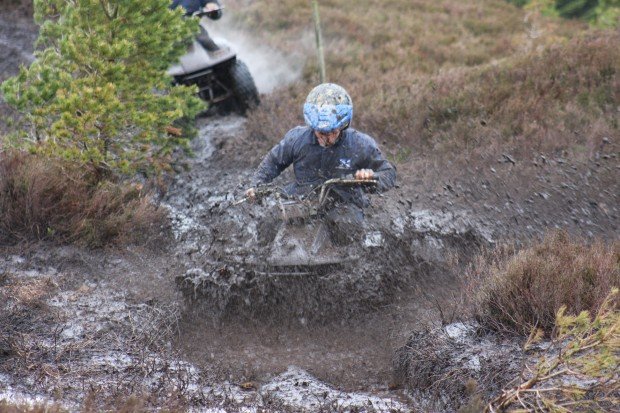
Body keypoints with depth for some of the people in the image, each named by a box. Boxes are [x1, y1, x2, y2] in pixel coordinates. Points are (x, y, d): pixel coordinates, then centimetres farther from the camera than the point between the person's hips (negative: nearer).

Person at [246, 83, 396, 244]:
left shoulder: (361, 145, -12)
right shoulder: (297, 137, -7)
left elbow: (389, 173, -2)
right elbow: (272, 161, 11)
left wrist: (372, 177, -25)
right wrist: (257, 185, -4)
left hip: (344, 201, -2)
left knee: (346, 230, -34)